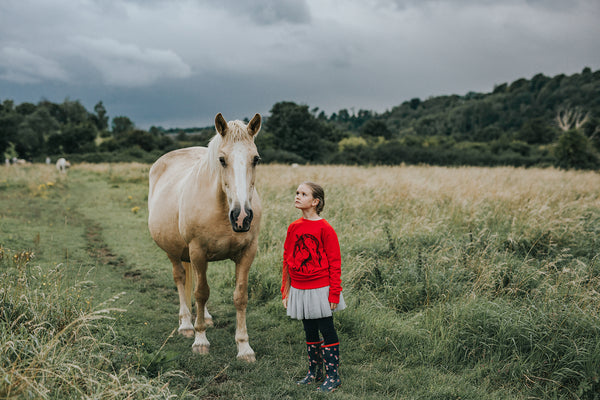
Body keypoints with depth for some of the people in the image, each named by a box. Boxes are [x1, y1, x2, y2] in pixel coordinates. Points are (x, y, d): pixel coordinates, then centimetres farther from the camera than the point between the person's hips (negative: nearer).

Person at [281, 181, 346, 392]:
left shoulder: (325, 229, -13)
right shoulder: (293, 227, 4)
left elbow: (335, 263, -10)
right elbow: (287, 260, 11)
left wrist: (334, 293, -12)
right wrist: (285, 290, 11)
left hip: (320, 290, -6)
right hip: (299, 290, 6)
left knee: (327, 331, 2)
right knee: (310, 332, 16)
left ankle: (332, 376, 13)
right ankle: (314, 371, 30)